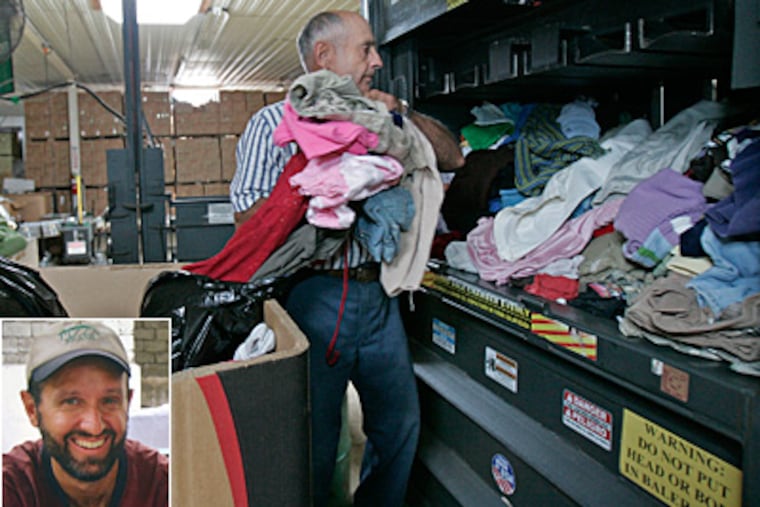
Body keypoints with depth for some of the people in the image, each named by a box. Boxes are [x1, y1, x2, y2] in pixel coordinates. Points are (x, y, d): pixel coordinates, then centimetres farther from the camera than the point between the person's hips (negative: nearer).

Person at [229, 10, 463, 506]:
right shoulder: (274, 122, -1)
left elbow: (453, 157, 14)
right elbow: (249, 218, -10)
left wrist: (404, 114, -1)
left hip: (378, 294, 6)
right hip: (314, 295, -5)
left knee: (401, 424, 18)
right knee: (314, 443, 6)